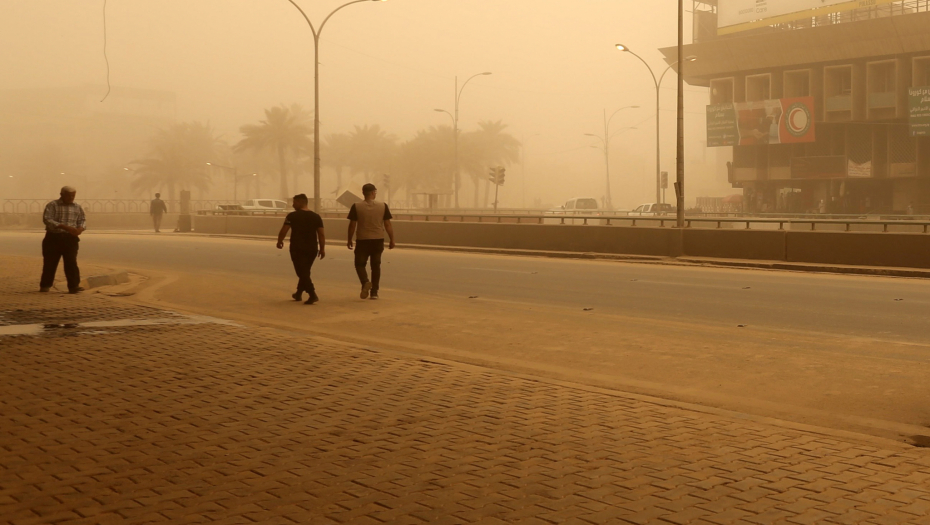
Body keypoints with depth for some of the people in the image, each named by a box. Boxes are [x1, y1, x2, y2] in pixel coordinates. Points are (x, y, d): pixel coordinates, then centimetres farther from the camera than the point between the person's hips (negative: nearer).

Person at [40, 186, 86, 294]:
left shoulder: (78, 207, 11)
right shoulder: (52, 205, -3)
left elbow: (82, 220, 15)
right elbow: (47, 219, -14)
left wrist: (80, 228, -11)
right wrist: (64, 227, -25)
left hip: (70, 238, 2)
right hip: (53, 238, -2)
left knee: (71, 262, -5)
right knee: (50, 262, 4)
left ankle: (74, 286, -6)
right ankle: (45, 286, 17)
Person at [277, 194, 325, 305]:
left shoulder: (292, 216, -6)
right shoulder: (316, 217, 5)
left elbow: (283, 231, -8)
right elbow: (321, 234, 2)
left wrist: (280, 241, 9)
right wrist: (322, 248, 7)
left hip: (297, 249, -5)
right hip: (312, 249, 5)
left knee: (302, 273, -3)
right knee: (305, 272, 21)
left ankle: (313, 295, -17)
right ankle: (298, 293, 33)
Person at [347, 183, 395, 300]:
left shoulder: (356, 207, -6)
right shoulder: (383, 206, -2)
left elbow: (352, 225, -4)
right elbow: (388, 224, -1)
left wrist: (349, 240, 8)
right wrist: (392, 240, 7)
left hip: (362, 241, -2)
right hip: (378, 240, 2)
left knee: (360, 264, 11)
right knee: (375, 265, 12)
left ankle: (365, 282, -16)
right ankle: (374, 292, 13)